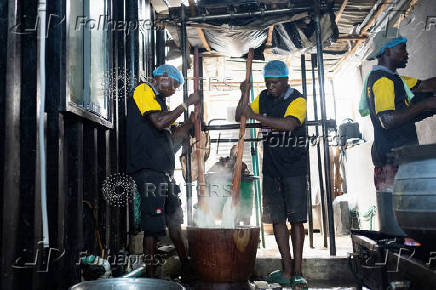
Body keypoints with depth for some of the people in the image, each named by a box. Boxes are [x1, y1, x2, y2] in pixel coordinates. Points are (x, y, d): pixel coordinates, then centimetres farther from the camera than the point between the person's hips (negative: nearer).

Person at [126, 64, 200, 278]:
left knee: (174, 222, 14)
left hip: (164, 172, 10)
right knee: (153, 227, -7)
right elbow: (159, 122, -19)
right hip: (148, 170, -10)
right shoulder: (143, 91, -2)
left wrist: (190, 122, 12)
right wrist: (186, 104, -9)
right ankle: (149, 276, 3)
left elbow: (171, 139, 23)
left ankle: (187, 268, 23)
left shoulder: (157, 100, 25)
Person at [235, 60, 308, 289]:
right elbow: (239, 117, 14)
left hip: (294, 168, -5)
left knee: (296, 219, -3)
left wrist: (255, 116, -29)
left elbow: (289, 124, -28)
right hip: (271, 167, 5)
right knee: (277, 219, 5)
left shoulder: (297, 100, -9)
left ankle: (297, 272, 4)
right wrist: (243, 95, -1)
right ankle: (286, 270, 13)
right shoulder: (263, 98, 9)